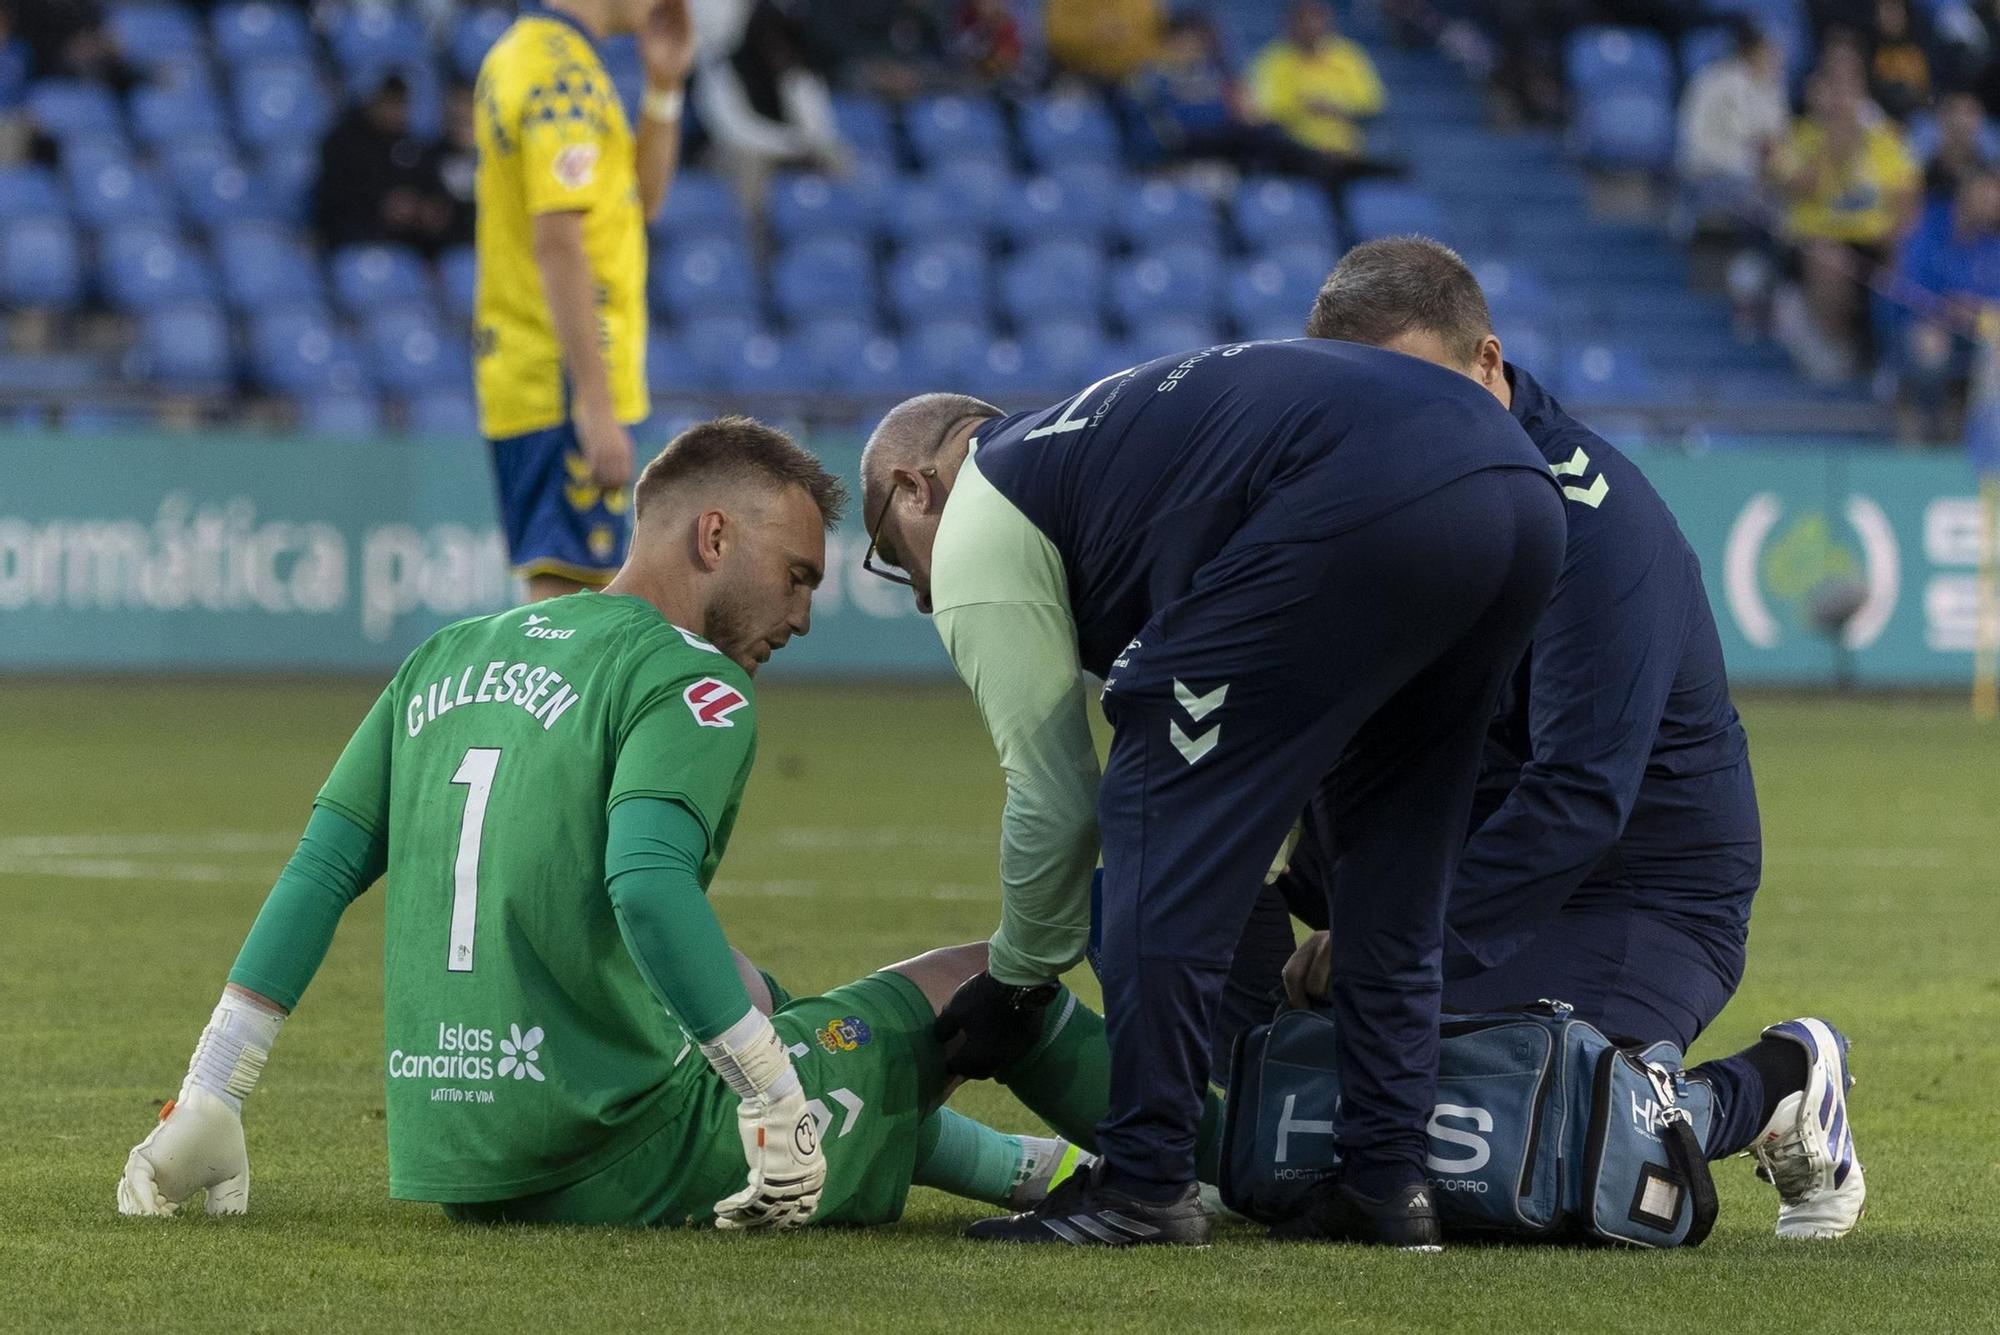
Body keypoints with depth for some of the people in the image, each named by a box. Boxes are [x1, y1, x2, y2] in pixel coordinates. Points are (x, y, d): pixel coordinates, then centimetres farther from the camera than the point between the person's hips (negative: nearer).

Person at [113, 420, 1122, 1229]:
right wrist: (778, 1098, -22)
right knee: (991, 978, 7)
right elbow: (647, 889, -25)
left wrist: (208, 1102, 13)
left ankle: (1025, 1168, 41)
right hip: (611, 1160, -8)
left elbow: (321, 869, 12)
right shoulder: (689, 682, -9)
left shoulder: (446, 659, 14)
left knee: (741, 985, 35)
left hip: (447, 1168, 8)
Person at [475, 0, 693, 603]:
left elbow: (639, 200, 22)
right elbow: (557, 244, -22)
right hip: (568, 387, -10)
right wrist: (597, 407, -24)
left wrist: (663, 88, 9)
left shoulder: (514, 54, 16)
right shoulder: (569, 78, -14)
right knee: (562, 583, -11)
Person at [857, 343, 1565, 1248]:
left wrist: (1014, 983, 30)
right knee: (1387, 859, 23)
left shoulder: (976, 537, 15)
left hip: (1359, 502, -9)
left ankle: (1146, 1185, 4)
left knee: (1163, 807, 5)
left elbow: (1053, 799, 15)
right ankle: (1388, 1181, 19)